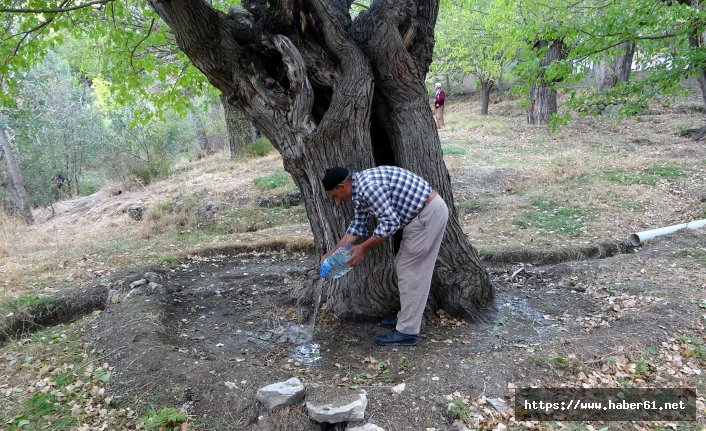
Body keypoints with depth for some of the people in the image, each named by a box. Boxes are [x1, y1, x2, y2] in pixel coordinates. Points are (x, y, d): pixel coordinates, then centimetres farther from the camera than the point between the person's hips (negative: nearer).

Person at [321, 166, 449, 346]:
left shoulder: (368, 185, -22)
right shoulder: (360, 187, 11)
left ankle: (407, 332, 4)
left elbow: (390, 223, -21)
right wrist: (332, 252, 17)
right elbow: (357, 226, 17)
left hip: (429, 213, -10)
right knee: (405, 266, 17)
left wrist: (363, 248, -12)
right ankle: (408, 317, 30)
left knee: (410, 270, -4)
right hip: (427, 211, 10)